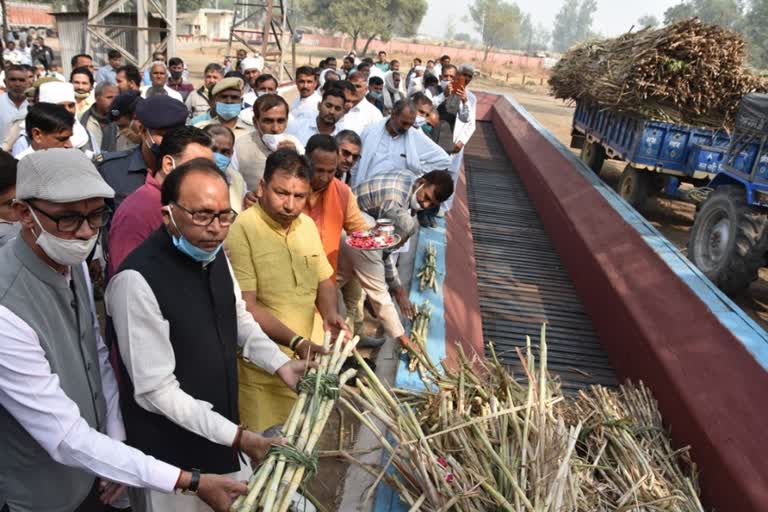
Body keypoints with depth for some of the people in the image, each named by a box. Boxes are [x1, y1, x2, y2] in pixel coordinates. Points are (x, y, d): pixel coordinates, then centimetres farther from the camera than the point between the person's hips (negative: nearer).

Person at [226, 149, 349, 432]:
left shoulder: (307, 224, 6)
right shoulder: (241, 230, -15)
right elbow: (245, 305, -18)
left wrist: (330, 313, -3)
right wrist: (296, 342, -25)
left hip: (308, 359, 6)